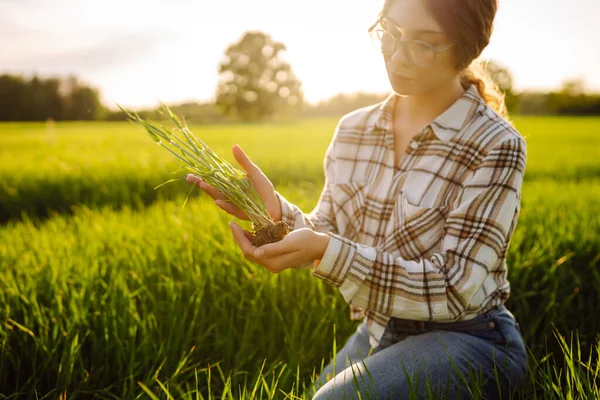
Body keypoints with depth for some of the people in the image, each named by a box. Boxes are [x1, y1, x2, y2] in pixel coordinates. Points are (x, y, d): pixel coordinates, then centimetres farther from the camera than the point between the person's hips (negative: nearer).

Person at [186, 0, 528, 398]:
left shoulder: (496, 146, -15)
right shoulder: (354, 130, 0)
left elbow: (455, 290, -20)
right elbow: (327, 240, 3)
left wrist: (328, 253, -31)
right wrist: (277, 212, -19)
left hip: (466, 339, -5)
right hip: (376, 334, 5)